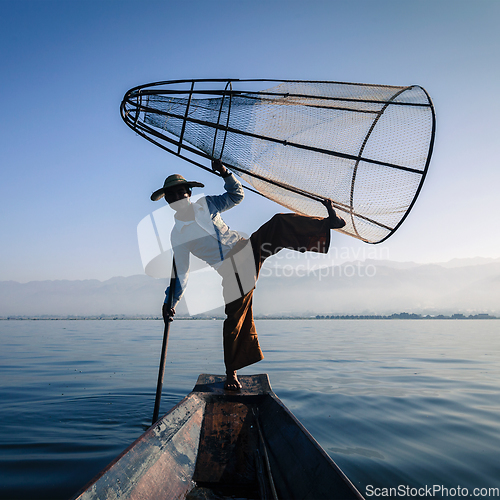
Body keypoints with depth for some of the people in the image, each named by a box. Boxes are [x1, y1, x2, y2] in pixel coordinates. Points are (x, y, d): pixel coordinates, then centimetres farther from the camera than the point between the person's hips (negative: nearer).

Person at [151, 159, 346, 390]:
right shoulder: (177, 235, 4)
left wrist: (225, 173, 1)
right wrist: (170, 302, -2)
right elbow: (181, 273, 5)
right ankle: (231, 373, 15)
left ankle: (328, 223, -15)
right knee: (235, 320, -2)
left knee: (280, 223, -19)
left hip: (247, 248, 3)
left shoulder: (205, 204, 11)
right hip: (231, 272, -2)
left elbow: (236, 195, 17)